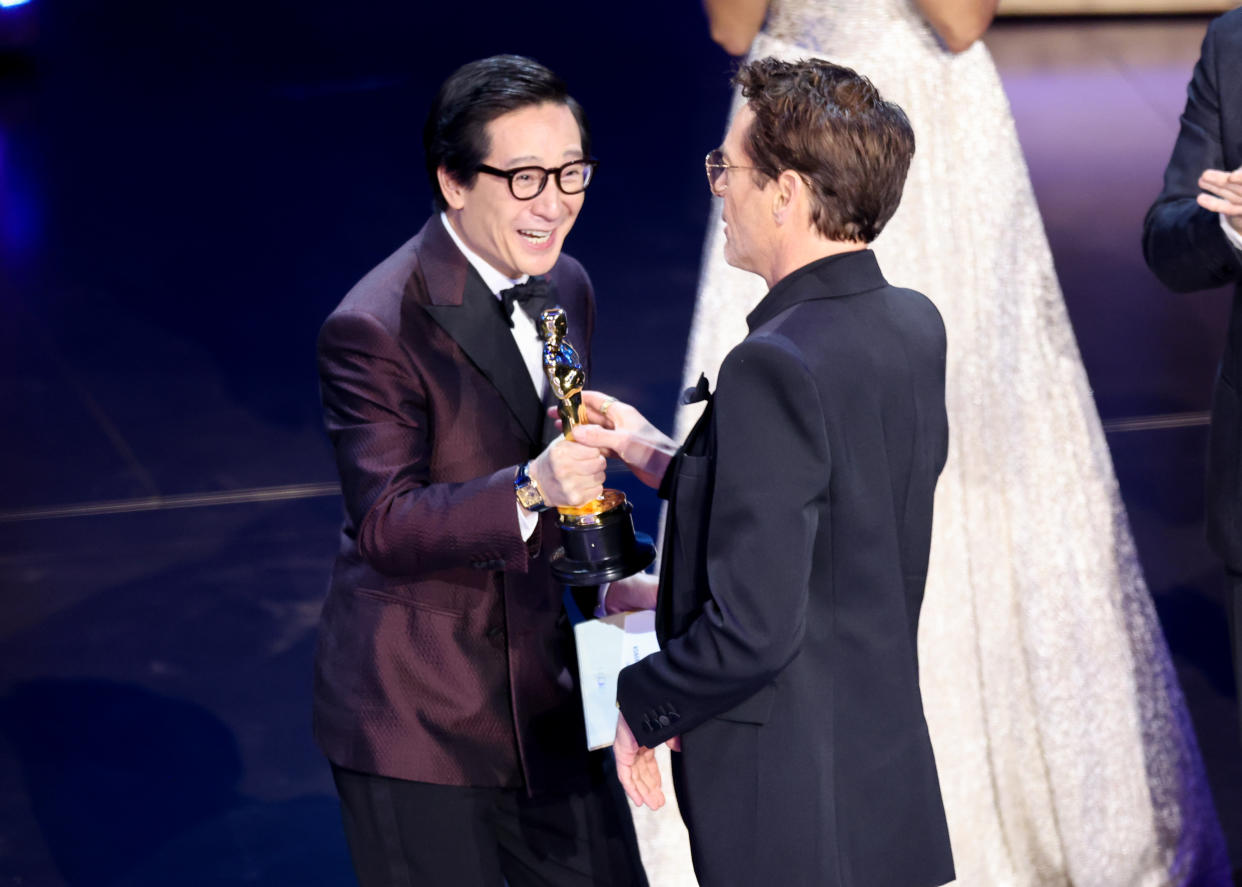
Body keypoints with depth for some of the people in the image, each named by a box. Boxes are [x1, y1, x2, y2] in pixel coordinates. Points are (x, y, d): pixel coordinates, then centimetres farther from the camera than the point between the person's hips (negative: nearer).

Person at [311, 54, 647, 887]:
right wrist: (530, 491, -38)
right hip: (415, 716, -7)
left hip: (544, 688, 7)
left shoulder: (565, 288, 5)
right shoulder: (374, 330, -20)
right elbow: (385, 524, -25)